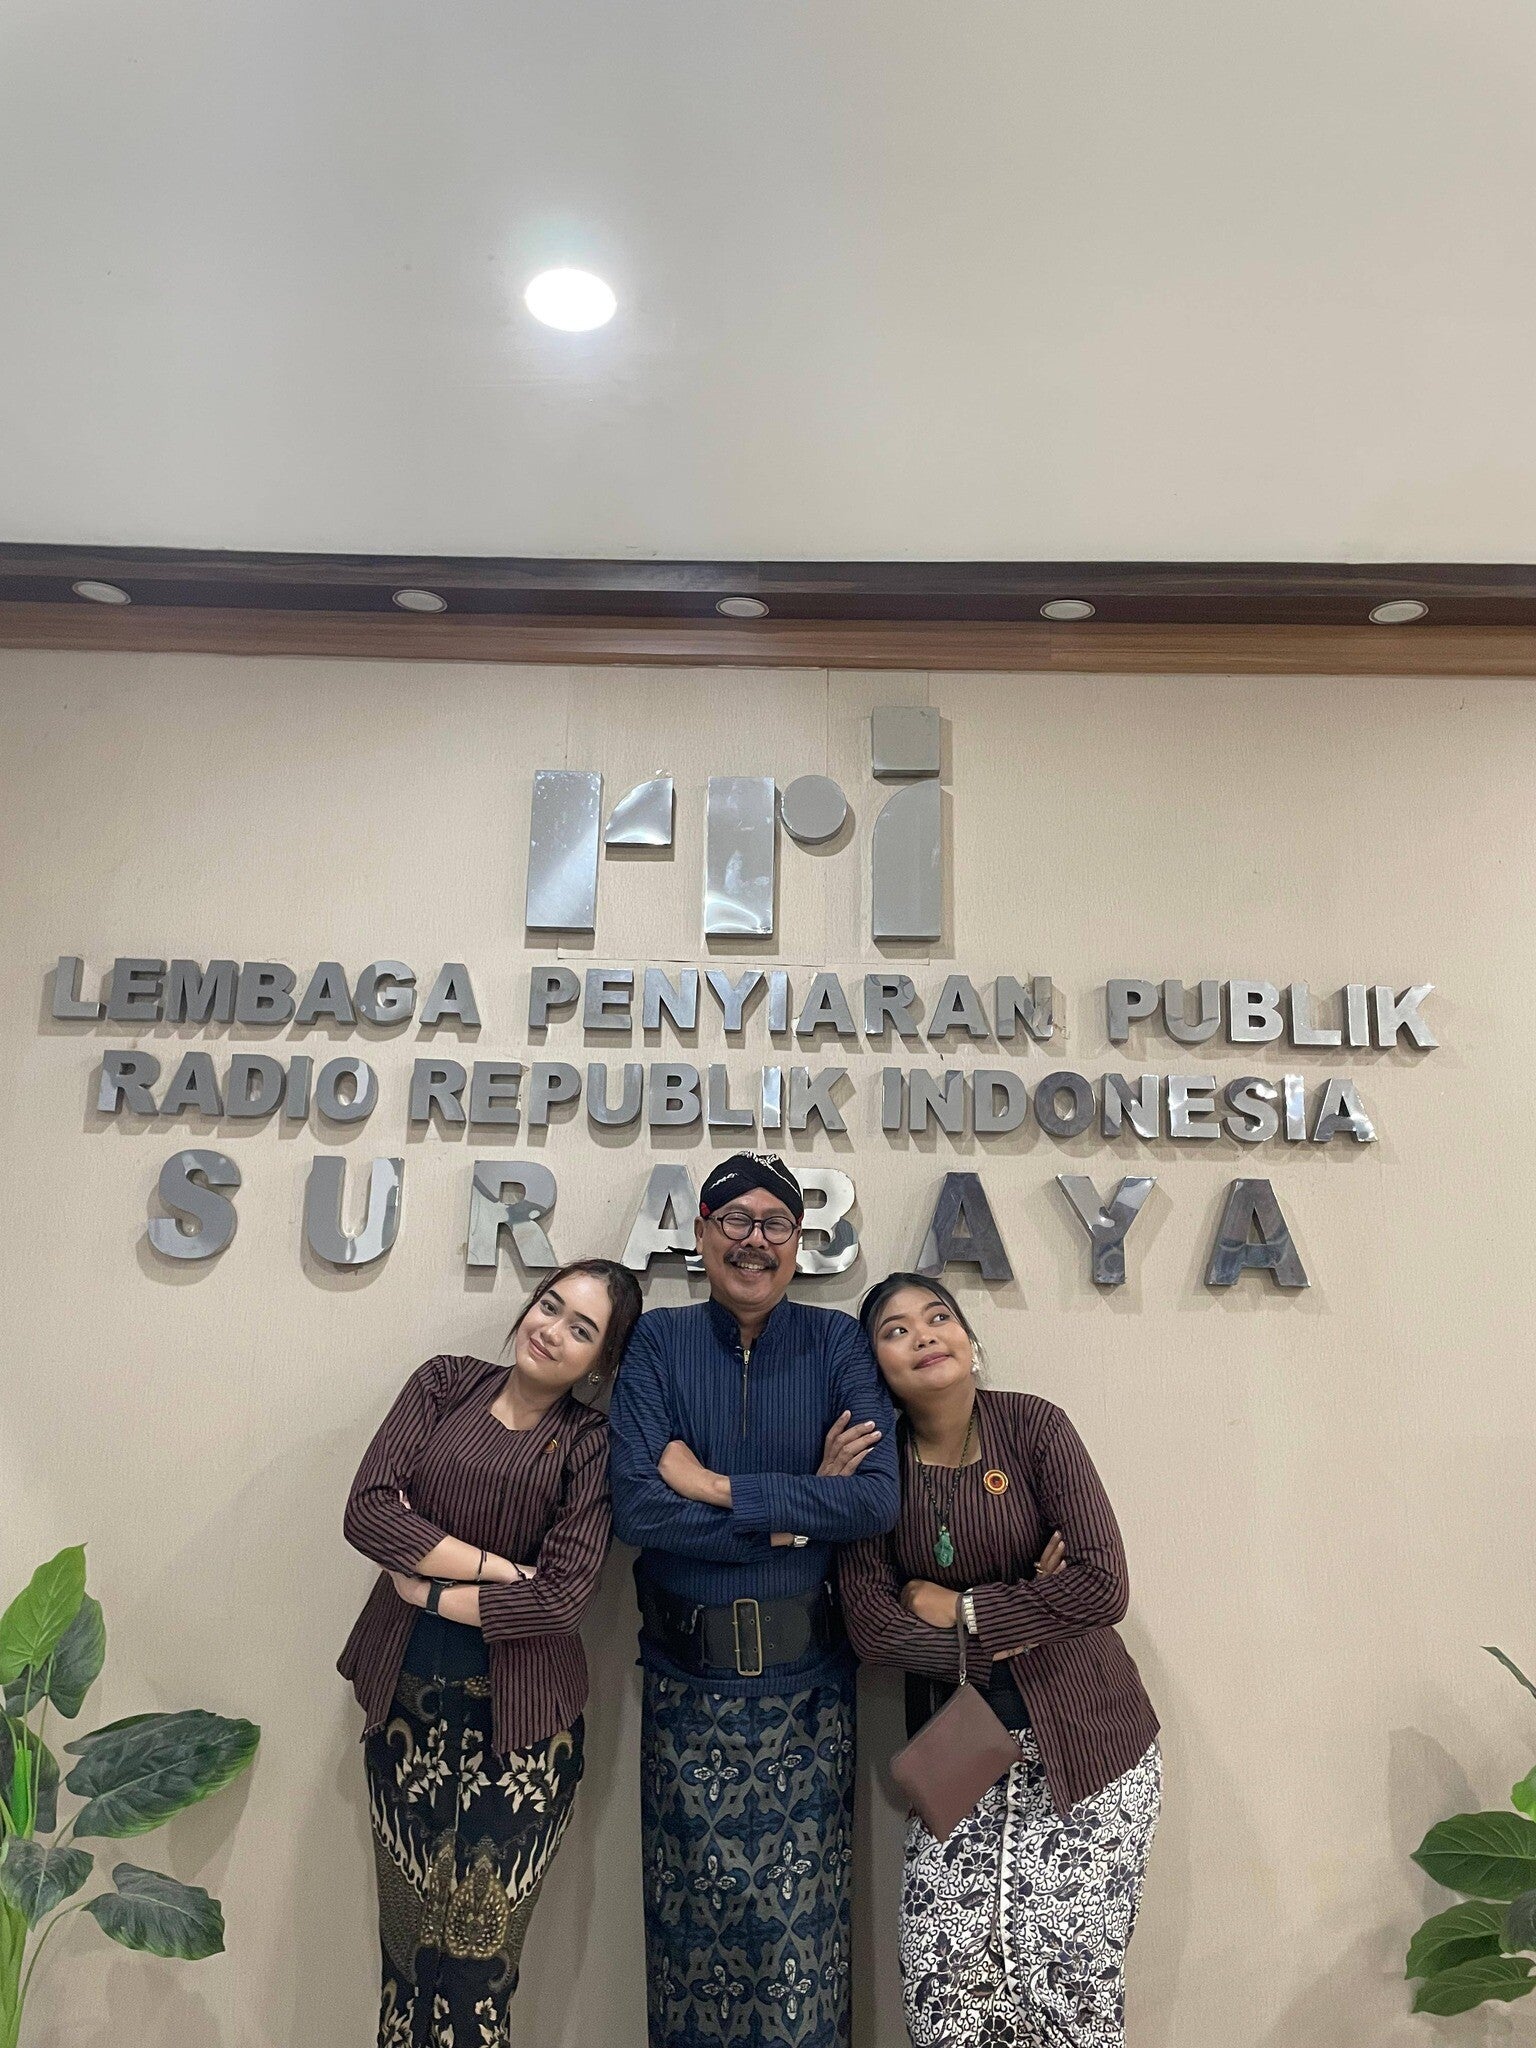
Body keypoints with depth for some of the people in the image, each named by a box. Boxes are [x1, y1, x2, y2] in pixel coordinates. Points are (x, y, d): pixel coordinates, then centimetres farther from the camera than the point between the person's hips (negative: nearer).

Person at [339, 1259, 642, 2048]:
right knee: (407, 1951, 14)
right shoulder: (444, 1383, -1)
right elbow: (367, 1510, -11)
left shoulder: (590, 1444, -8)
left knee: (476, 1965, 7)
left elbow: (560, 1597, -15)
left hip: (519, 1720, -2)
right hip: (406, 1702, 2)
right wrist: (495, 1567, -15)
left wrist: (429, 1590, -11)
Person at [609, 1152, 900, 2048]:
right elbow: (637, 1507, -14)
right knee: (694, 1911, 12)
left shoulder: (837, 1343, -4)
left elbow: (879, 1498, -14)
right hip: (687, 1678, 0)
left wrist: (717, 1487, -18)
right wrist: (799, 1513, -16)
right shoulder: (660, 1341, -4)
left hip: (807, 1679, 0)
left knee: (803, 1915, 10)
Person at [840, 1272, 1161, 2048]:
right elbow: (870, 1625, -9)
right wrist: (1018, 1620, -15)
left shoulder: (1034, 1426, -10)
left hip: (1081, 1743, -2)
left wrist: (962, 1612, -12)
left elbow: (1101, 1586, -17)